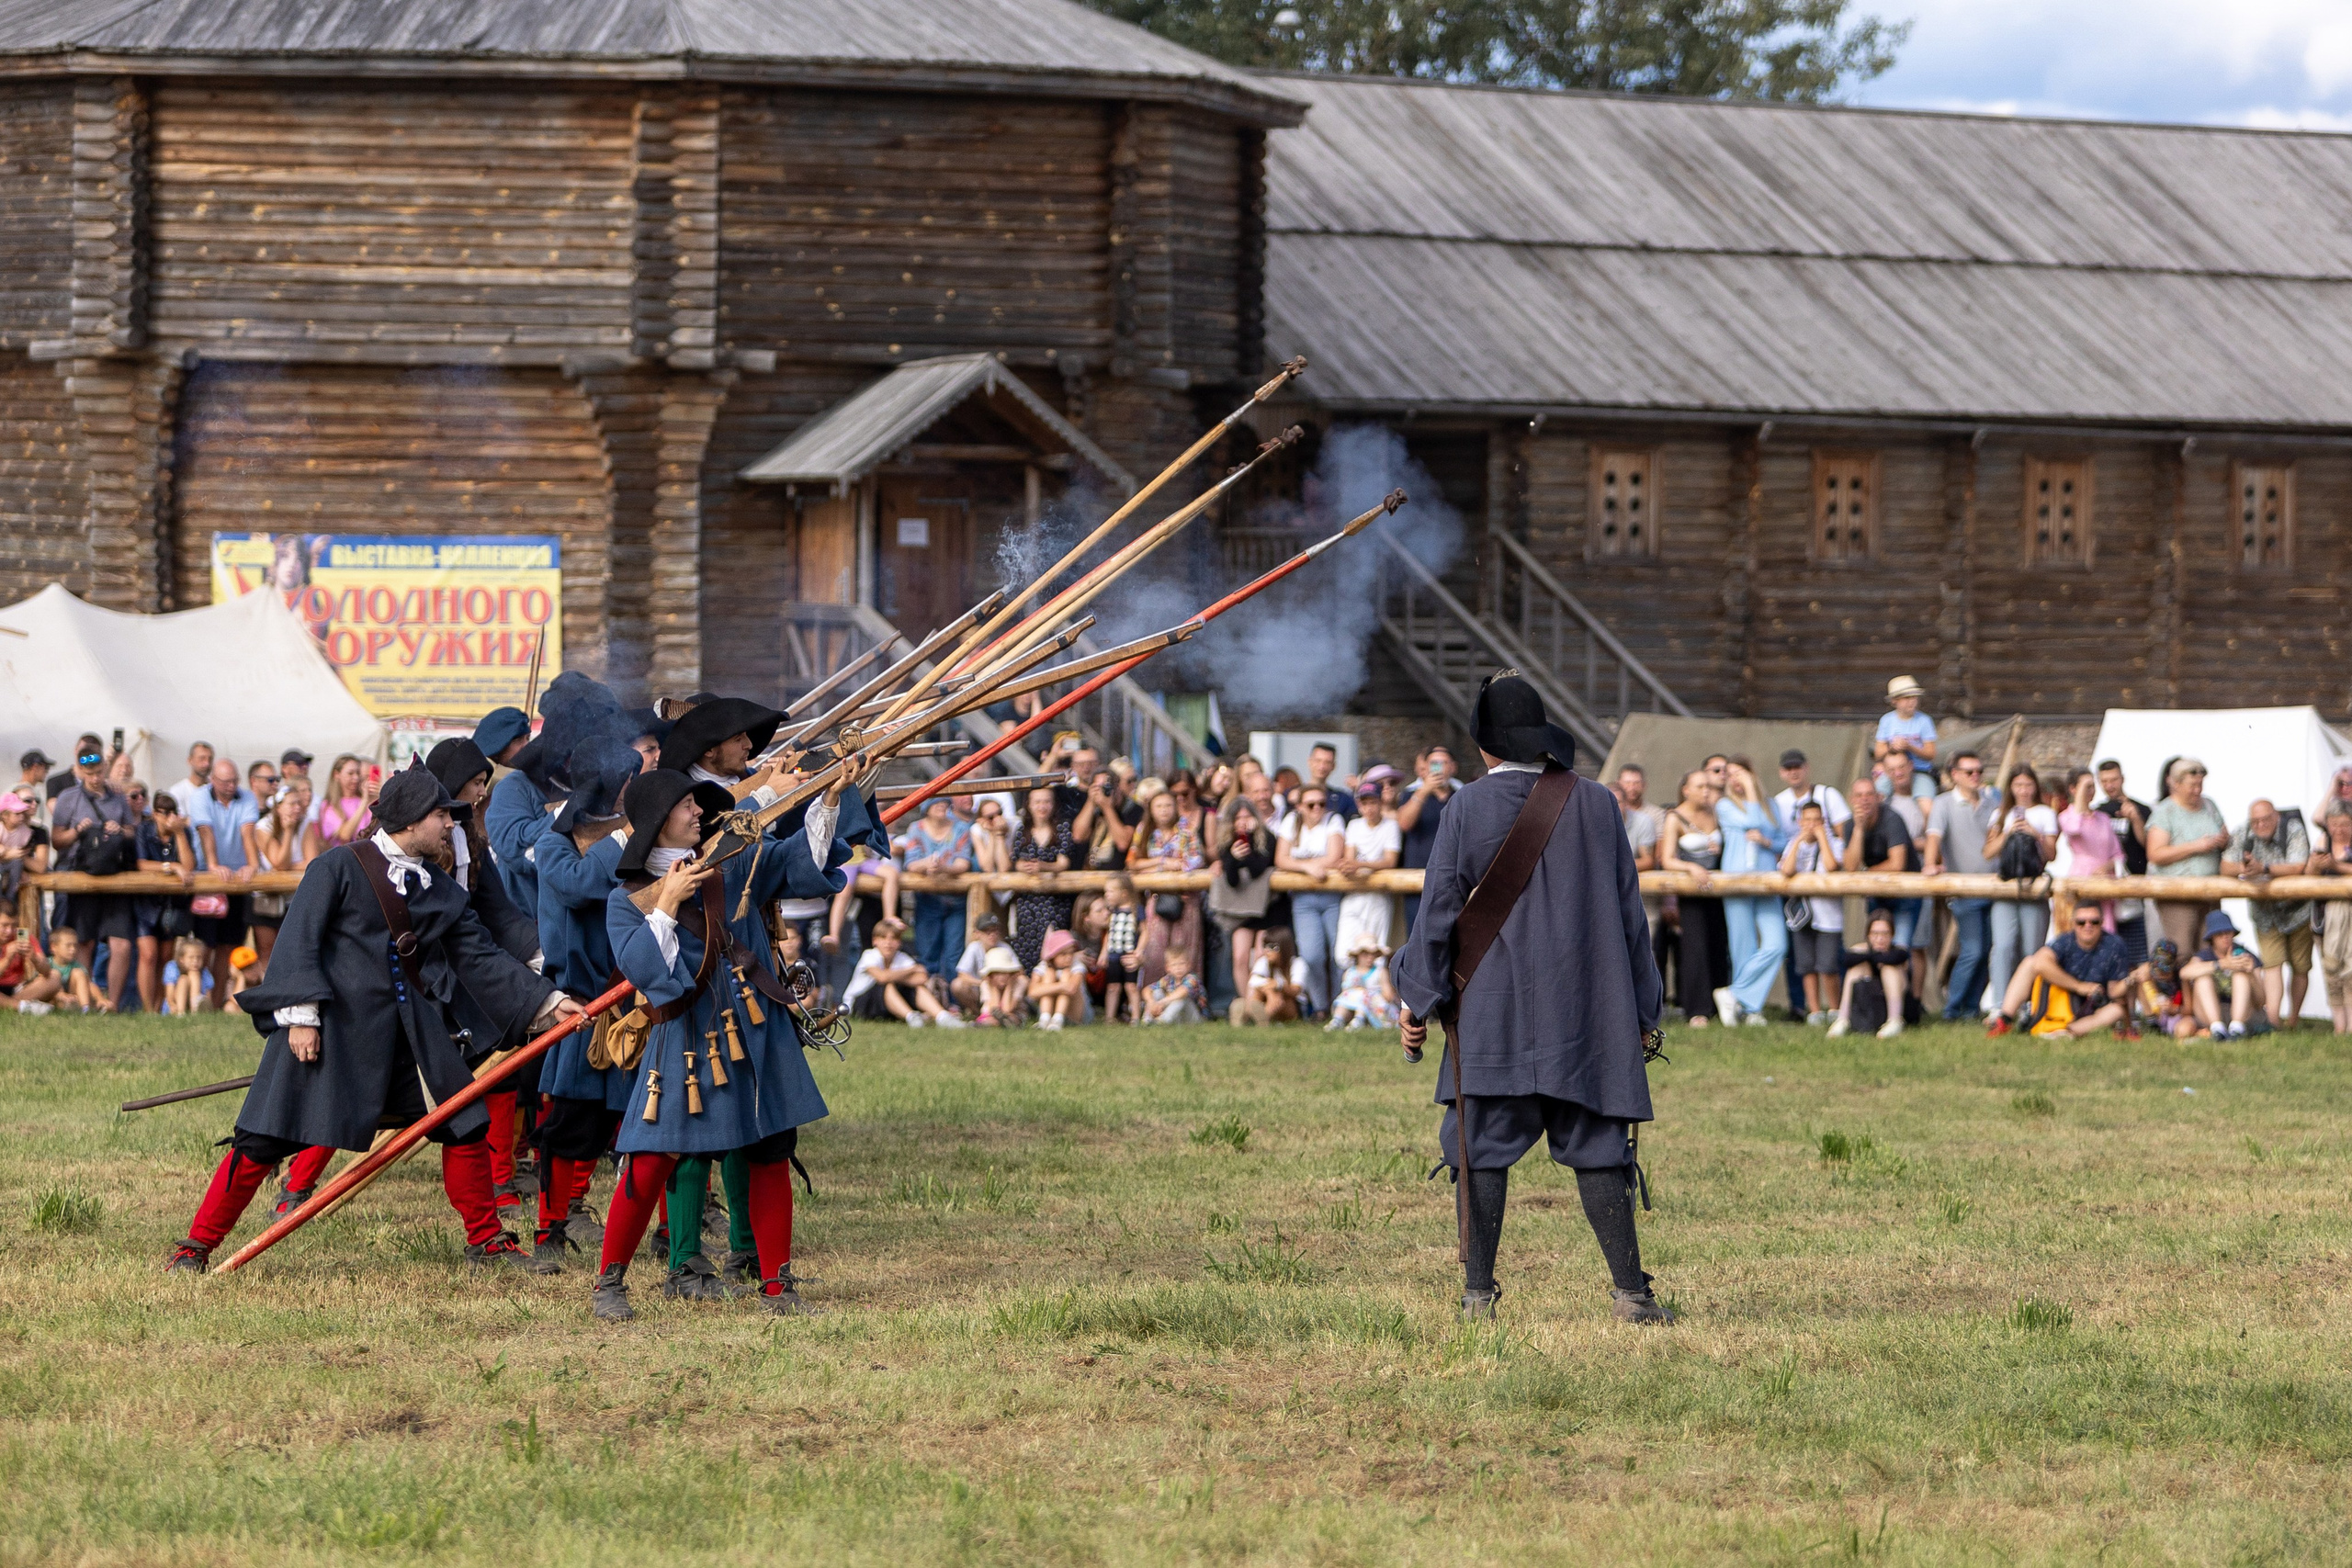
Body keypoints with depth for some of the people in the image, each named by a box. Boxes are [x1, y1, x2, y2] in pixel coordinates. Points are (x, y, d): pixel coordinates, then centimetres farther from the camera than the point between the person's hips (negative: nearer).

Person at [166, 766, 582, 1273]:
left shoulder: (443, 893, 13)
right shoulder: (340, 867, -4)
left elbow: (481, 959, 12)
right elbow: (299, 940, -8)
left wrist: (545, 1002, 3)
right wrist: (300, 1016, -17)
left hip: (412, 1031, 6)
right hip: (331, 1024, -6)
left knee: (466, 1126, 5)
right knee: (265, 1141, -8)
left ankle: (486, 1242, 23)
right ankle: (196, 1247, 1)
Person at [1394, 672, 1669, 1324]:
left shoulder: (1468, 808, -3)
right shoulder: (1596, 804, 4)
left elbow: (1439, 907, -2)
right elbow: (1629, 910, 9)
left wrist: (1416, 998, 5)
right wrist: (1641, 1008, 16)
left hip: (1491, 1011, -2)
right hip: (1587, 1013, 2)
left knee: (1483, 1147, 3)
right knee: (1597, 1147, 3)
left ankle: (1479, 1291, 1)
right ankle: (1629, 1290, -3)